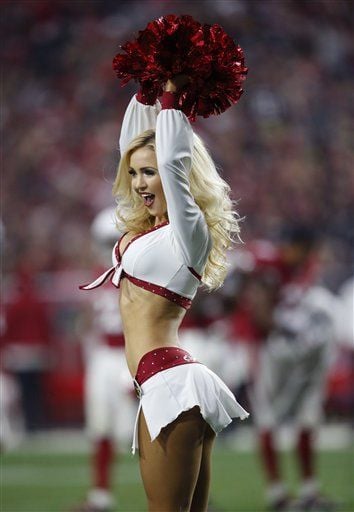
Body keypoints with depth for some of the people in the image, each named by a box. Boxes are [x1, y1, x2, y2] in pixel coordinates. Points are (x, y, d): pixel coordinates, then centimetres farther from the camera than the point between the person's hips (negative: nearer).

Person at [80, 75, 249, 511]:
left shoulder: (188, 231, -5)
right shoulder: (146, 227, 18)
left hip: (171, 387, -9)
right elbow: (132, 142, 28)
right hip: (171, 388, 9)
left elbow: (172, 157, -20)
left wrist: (171, 97, -8)